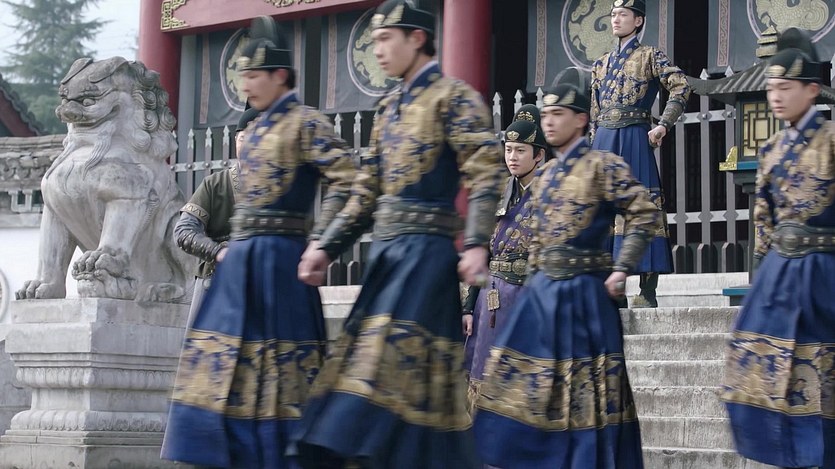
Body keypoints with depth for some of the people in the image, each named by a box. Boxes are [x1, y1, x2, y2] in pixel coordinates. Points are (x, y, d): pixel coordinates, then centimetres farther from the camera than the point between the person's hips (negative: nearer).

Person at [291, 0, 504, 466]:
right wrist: (327, 247, 11)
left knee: (395, 353, -15)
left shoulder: (453, 96, -5)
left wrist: (477, 244, -24)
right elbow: (367, 193, 19)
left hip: (425, 248, -8)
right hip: (386, 249, 8)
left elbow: (486, 172, -14)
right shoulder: (390, 108, 18)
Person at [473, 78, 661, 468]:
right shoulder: (543, 175, 14)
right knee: (521, 376, 4)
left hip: (583, 290, -7)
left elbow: (645, 214, -11)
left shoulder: (603, 165, -7)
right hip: (541, 289, 7)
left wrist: (621, 269, -14)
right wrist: (534, 281, 17)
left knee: (586, 384, -1)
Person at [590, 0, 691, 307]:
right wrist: (593, 151, 14)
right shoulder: (602, 64, 20)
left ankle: (648, 290, -11)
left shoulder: (650, 57, 3)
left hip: (634, 140, -6)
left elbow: (681, 87, -9)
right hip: (603, 143, 6)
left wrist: (663, 125, -16)